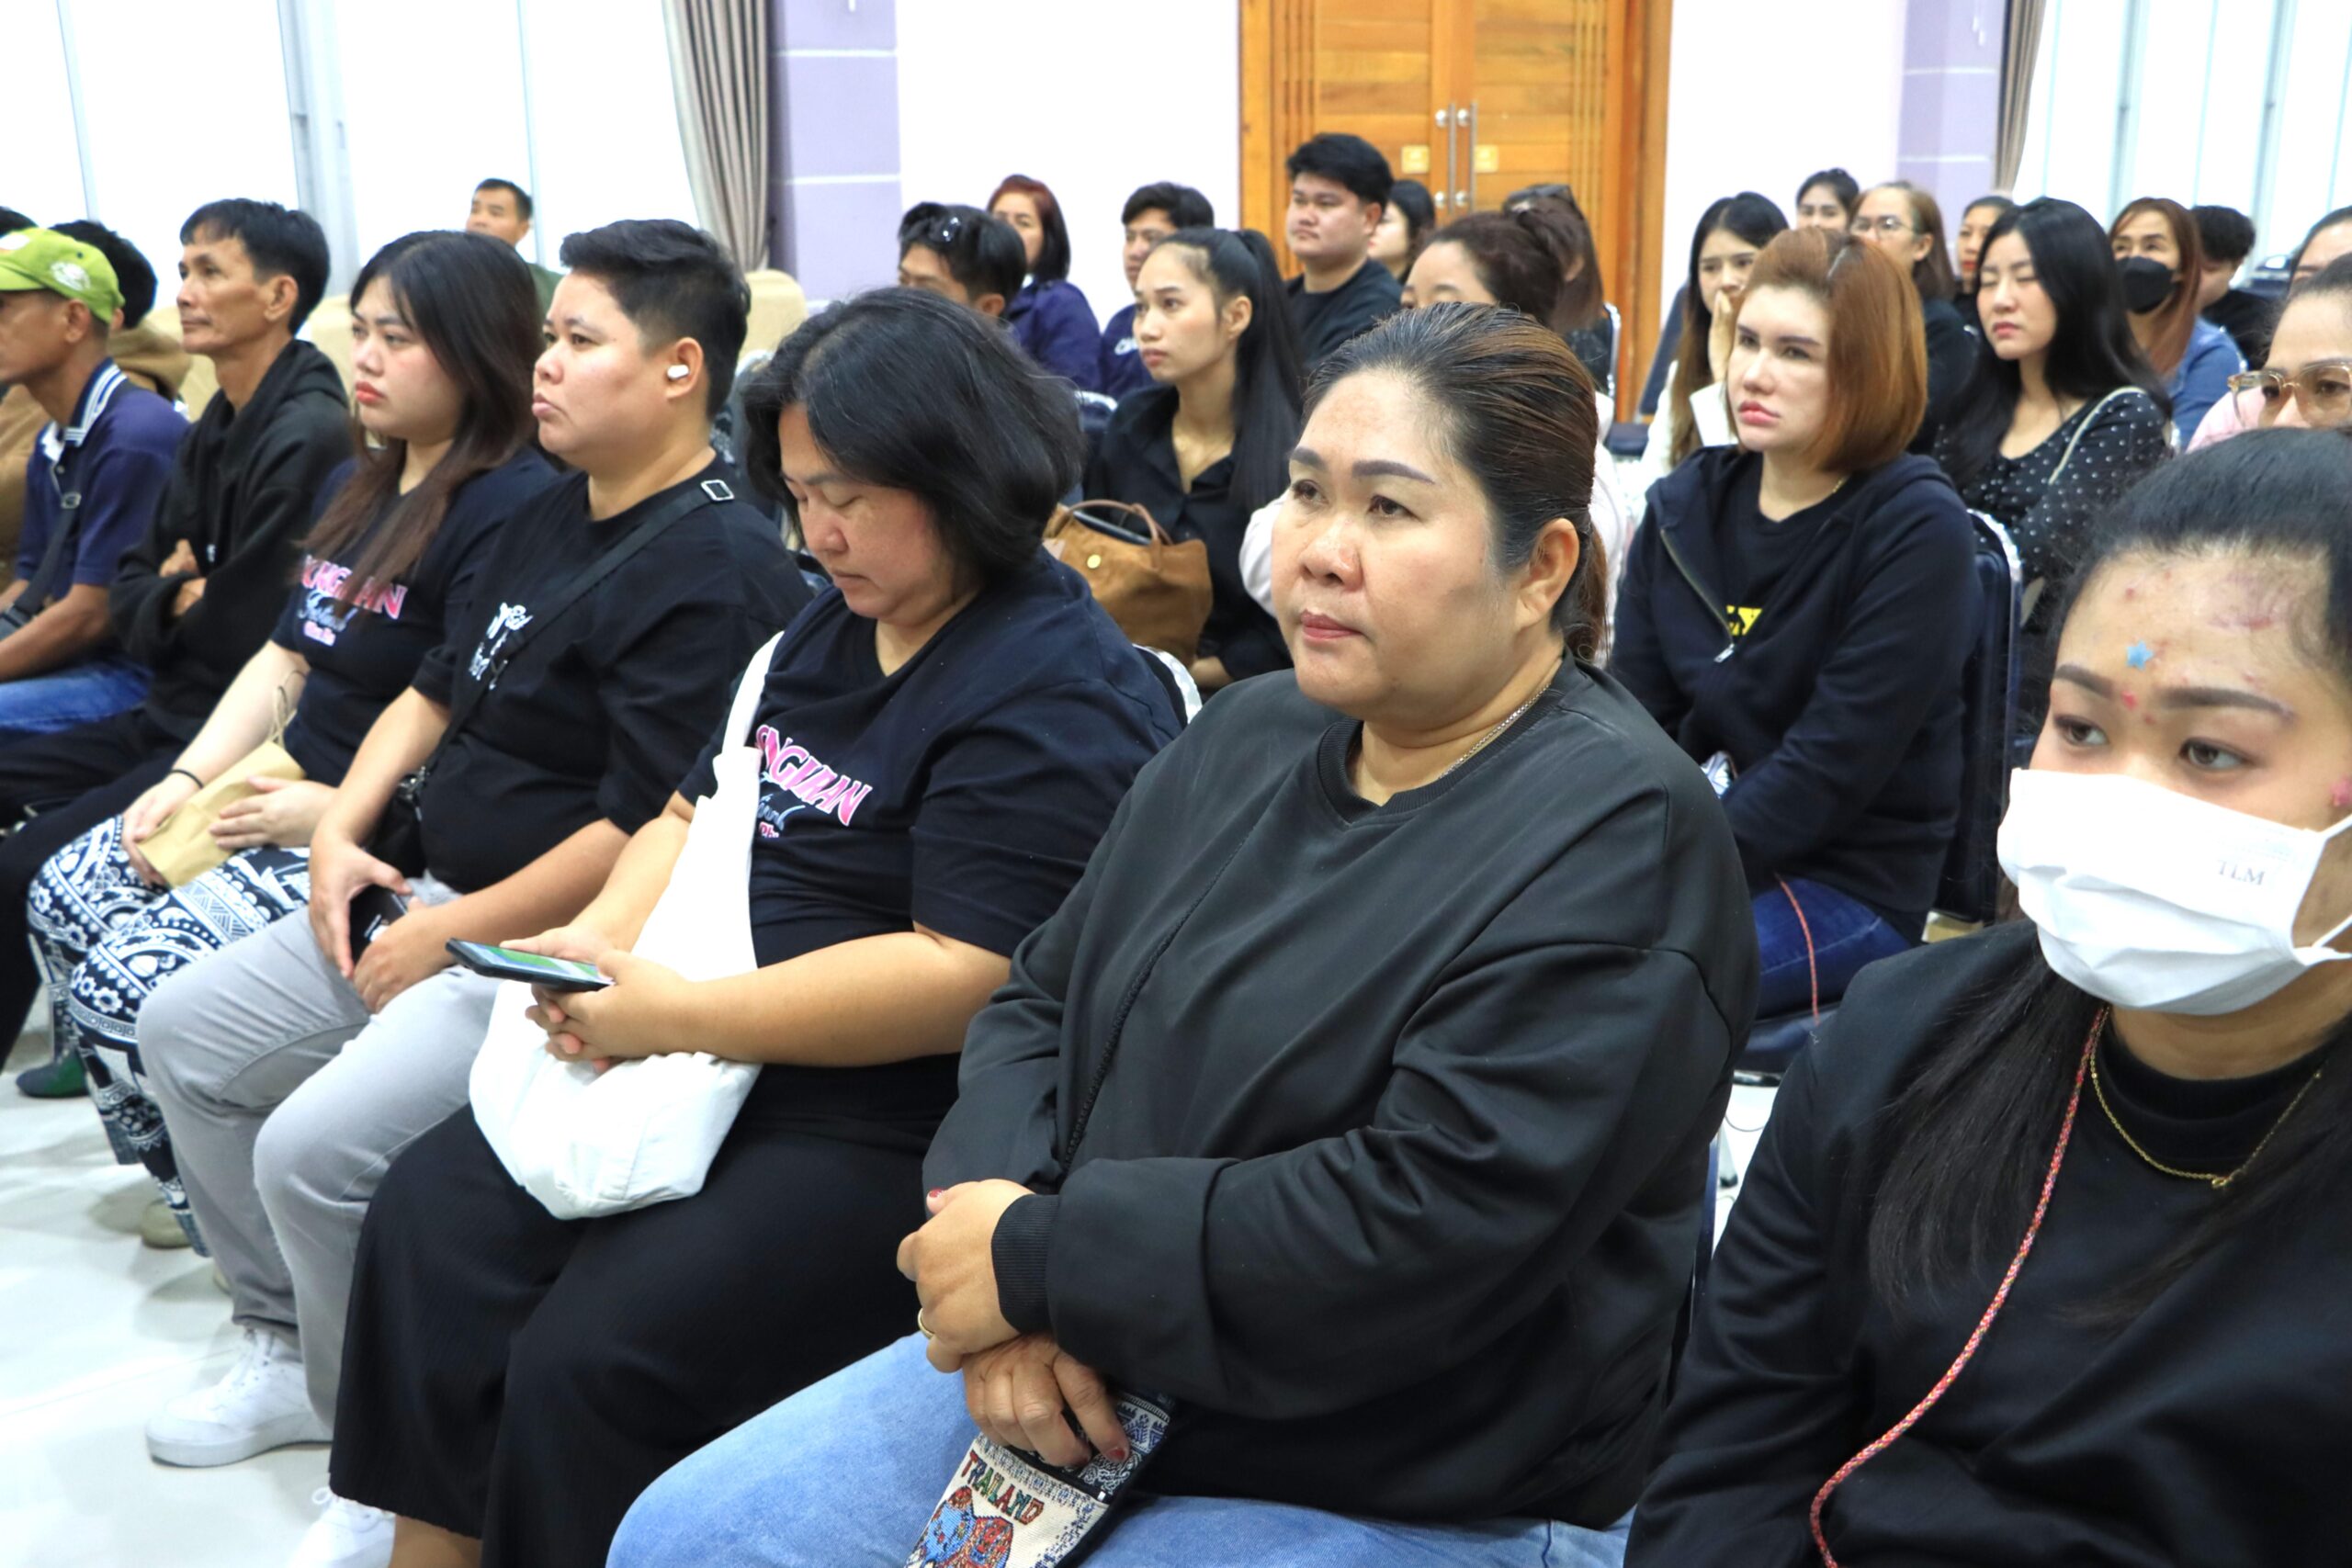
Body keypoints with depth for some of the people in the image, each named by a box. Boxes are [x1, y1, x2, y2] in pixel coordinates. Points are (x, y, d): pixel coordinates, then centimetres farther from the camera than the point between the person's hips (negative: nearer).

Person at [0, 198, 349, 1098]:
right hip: (176, 714, 10)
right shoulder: (214, 432, 13)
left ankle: (101, 1045, 4)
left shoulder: (309, 435, -18)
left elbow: (249, 636, -20)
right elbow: (130, 593, 15)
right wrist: (176, 601, -7)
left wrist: (184, 602, 0)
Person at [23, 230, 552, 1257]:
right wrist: (190, 779, 5)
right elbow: (285, 658, 17)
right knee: (62, 895, 3)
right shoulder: (358, 487, 16)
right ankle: (195, 1183, 14)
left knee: (132, 980, -17)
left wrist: (337, 812, -21)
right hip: (282, 799, 10)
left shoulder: (510, 509, -17)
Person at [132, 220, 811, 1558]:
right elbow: (439, 690, 21)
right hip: (425, 898, 11)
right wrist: (340, 833, 5)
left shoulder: (717, 566, -19)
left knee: (318, 1145, -25)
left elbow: (646, 831, -25)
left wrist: (449, 937, -17)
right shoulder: (555, 517, 13)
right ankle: (294, 1351, 25)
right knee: (186, 1033, 14)